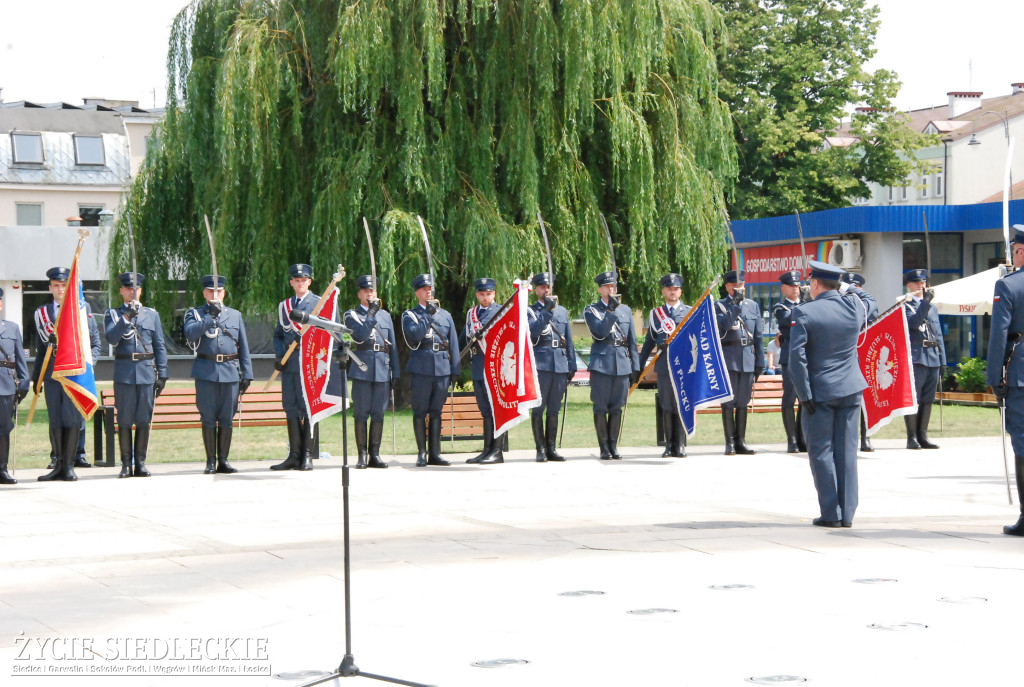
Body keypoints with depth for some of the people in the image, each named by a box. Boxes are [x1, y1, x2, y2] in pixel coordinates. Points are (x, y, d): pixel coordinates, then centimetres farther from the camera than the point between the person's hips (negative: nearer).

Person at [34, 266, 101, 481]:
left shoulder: (83, 308, 8)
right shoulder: (42, 313, 13)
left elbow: (95, 343, 9)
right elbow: (41, 347, 15)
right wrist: (36, 377, 11)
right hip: (51, 373, 2)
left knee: (73, 419, -6)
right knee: (55, 420, 4)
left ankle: (70, 465, 0)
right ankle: (58, 464, 11)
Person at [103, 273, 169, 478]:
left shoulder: (152, 314, 14)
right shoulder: (113, 314, 9)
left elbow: (160, 346, 13)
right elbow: (112, 338, -10)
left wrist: (162, 374, 6)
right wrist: (126, 318, -21)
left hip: (147, 372, 2)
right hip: (124, 373, -1)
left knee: (144, 420, 2)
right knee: (124, 420, -1)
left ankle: (140, 462, 9)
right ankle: (126, 464, 4)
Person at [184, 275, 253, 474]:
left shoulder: (235, 315, 14)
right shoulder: (195, 314, 8)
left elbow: (243, 347, 14)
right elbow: (190, 333, -14)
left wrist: (246, 375, 7)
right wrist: (210, 317, -20)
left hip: (230, 372, 2)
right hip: (206, 373, -2)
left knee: (227, 418, 4)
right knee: (208, 418, 0)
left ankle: (223, 460, 10)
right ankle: (211, 461, 6)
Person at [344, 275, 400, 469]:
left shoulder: (385, 315, 17)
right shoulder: (352, 315, 5)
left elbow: (392, 345, 16)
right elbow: (360, 336, -14)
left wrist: (395, 373, 11)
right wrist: (372, 314, -17)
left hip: (382, 370, 3)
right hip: (362, 370, -3)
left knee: (378, 414, 4)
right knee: (361, 414, -2)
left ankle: (375, 455, 8)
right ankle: (362, 455, 2)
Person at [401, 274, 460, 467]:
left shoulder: (445, 315, 16)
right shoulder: (410, 315, 6)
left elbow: (453, 344, 13)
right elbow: (415, 334, -14)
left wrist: (455, 370, 7)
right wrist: (428, 315, -18)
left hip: (442, 369, 3)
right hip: (421, 369, -3)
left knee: (436, 411, 6)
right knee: (420, 411, 0)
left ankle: (435, 453, 9)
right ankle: (422, 453, 4)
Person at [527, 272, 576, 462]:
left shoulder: (562, 311, 18)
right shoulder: (530, 311, 5)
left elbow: (569, 340, 18)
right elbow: (532, 331, -15)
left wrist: (572, 366, 13)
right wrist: (547, 311, -18)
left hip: (560, 365, 4)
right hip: (540, 364, -4)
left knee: (554, 409, 7)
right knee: (538, 408, -3)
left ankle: (551, 448, 12)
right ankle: (541, 449, 0)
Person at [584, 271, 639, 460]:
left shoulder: (626, 310, 15)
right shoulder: (591, 310, 4)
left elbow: (632, 341, 15)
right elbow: (600, 333, -13)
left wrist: (635, 367, 11)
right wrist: (611, 310, -19)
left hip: (622, 364, 3)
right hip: (602, 364, -3)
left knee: (617, 408, 6)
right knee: (601, 407, -2)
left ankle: (614, 446, 13)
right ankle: (604, 448, 4)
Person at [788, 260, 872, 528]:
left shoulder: (804, 313, -11)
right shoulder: (855, 305, 0)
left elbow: (797, 357, -15)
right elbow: (862, 294, 27)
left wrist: (804, 394, -12)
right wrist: (843, 288, 26)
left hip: (820, 392, -4)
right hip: (851, 389, 4)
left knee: (821, 452, 4)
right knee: (846, 451, 7)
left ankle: (831, 514, 2)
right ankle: (847, 514, 9)